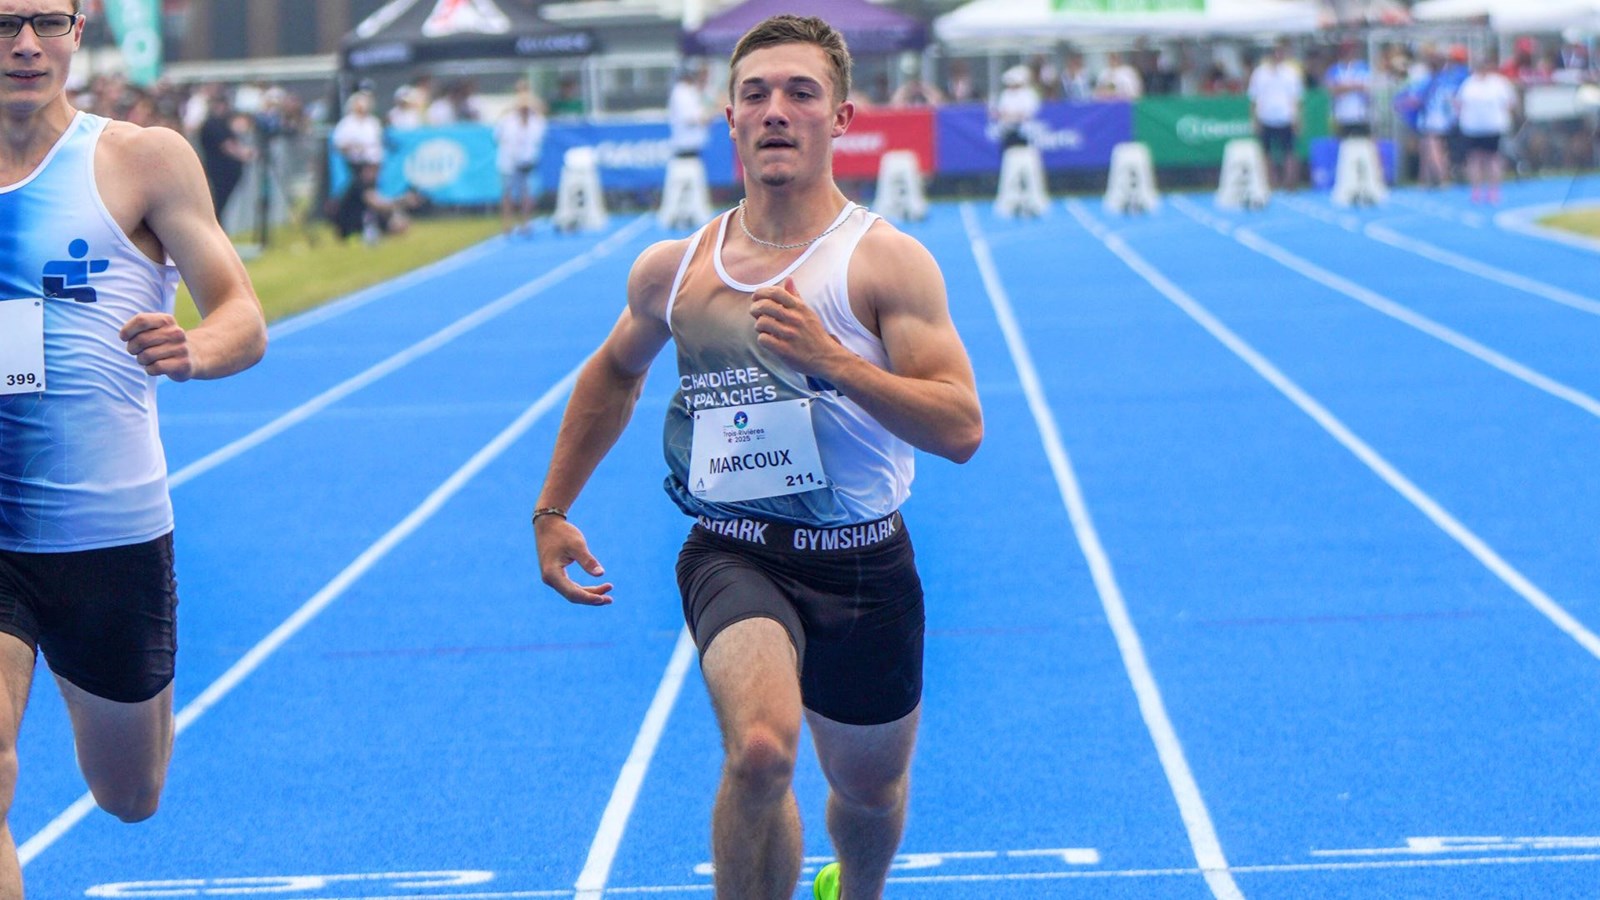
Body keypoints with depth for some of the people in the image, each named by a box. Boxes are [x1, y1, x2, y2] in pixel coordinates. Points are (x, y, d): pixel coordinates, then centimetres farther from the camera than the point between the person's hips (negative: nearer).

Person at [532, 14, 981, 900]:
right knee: (760, 751, -29)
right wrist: (553, 509, 22)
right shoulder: (671, 270, 2)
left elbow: (962, 429, -18)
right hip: (733, 556, 0)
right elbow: (614, 372, 23)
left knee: (869, 789, 19)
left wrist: (832, 361, -30)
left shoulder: (885, 263, -9)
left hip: (861, 567, 0)